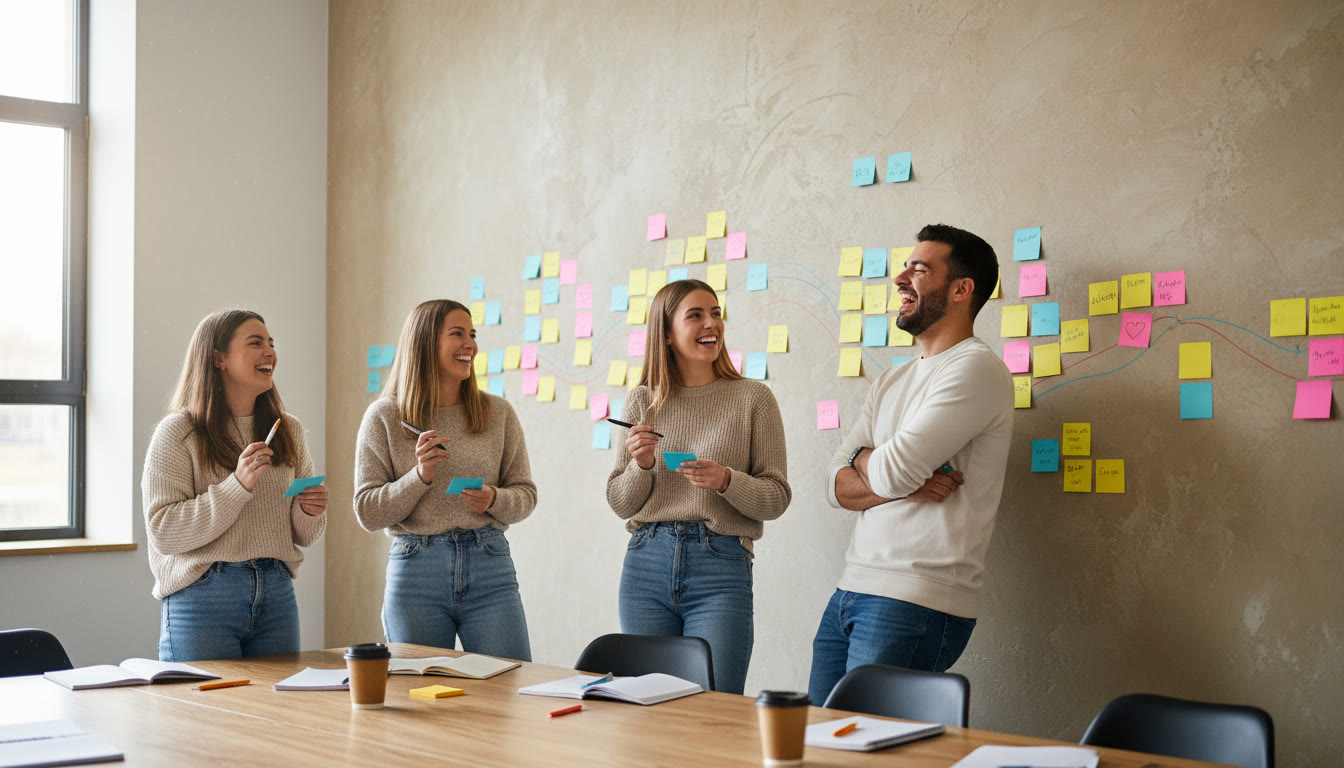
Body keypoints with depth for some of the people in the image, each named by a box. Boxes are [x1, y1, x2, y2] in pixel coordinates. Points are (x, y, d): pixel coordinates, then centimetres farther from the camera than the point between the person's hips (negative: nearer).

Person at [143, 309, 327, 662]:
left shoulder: (289, 430, 12)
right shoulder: (178, 432, -4)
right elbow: (162, 531, -13)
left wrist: (309, 513, -6)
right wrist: (237, 486, -20)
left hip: (276, 596, 5)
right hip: (202, 598, -4)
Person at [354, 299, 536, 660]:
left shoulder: (498, 413, 8)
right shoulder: (383, 417, 3)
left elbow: (526, 495, 11)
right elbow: (368, 512, 0)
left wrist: (494, 500, -10)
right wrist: (419, 476, -14)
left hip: (489, 566, 1)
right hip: (415, 569, -1)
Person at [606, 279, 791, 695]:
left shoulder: (753, 399, 2)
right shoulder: (642, 402, 9)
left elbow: (777, 497, 1)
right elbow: (620, 504, 11)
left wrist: (726, 481, -16)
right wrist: (641, 466, -8)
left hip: (721, 568, -2)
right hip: (647, 564, 3)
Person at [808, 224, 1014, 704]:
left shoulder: (976, 369, -9)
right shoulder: (892, 381, 19)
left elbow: (891, 469, -17)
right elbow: (837, 485, 10)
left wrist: (865, 462, 6)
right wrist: (906, 482, -9)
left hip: (918, 604, -8)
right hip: (851, 591, 8)